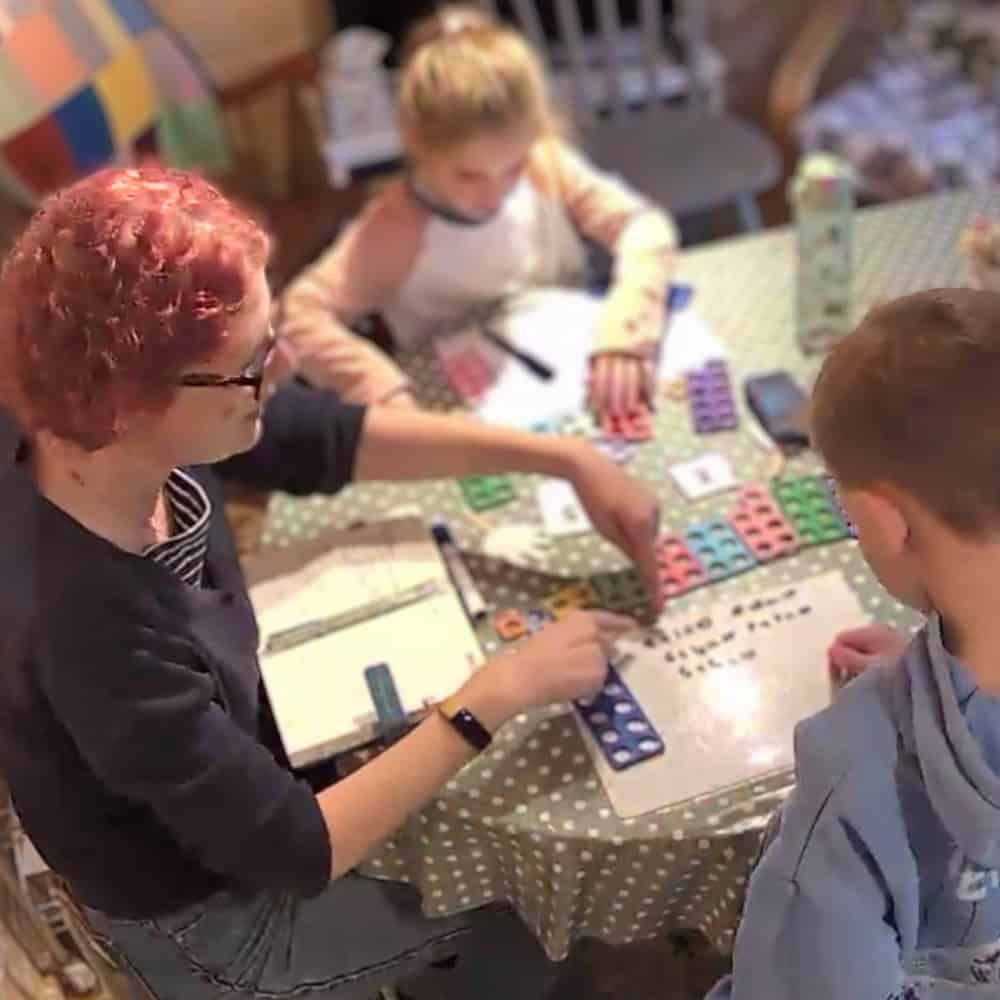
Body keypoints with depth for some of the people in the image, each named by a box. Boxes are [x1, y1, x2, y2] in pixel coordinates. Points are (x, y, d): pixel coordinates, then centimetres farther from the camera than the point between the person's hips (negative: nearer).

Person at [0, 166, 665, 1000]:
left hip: (232, 774, 6)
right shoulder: (87, 626, -42)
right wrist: (498, 694, -31)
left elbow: (335, 441, -7)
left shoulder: (125, 440, -22)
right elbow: (296, 853, -33)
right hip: (209, 915, -6)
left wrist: (569, 459, -12)